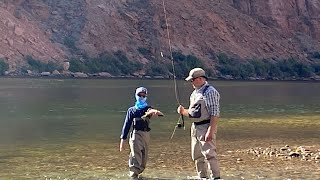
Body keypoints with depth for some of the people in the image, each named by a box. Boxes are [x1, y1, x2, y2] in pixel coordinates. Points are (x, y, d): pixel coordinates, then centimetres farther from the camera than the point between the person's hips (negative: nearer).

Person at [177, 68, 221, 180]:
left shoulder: (210, 92, -12)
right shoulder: (195, 93, 15)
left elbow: (215, 114, -18)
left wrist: (210, 131, -24)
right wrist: (183, 112, 2)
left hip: (206, 127, -9)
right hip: (195, 127, 9)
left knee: (209, 154, -13)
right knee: (197, 157, 13)